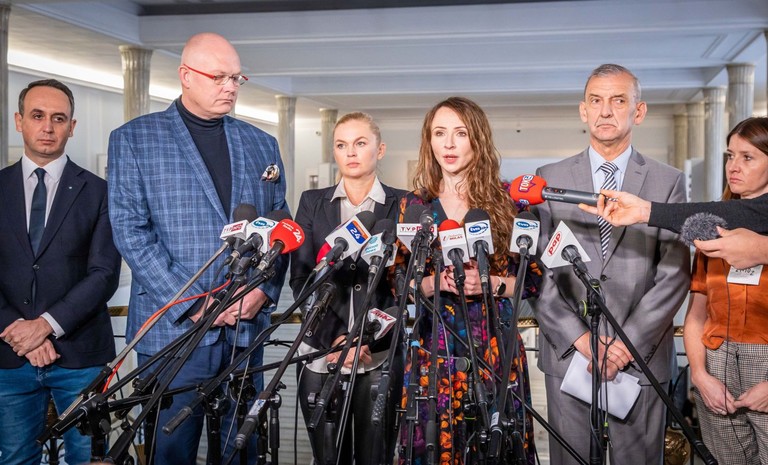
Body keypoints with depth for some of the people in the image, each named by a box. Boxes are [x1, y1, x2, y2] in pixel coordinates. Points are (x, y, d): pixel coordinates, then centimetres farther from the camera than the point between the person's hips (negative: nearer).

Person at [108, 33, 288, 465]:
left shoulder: (262, 144, 13)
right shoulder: (133, 138, 2)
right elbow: (131, 231, -6)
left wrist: (264, 290, -5)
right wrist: (192, 305, -13)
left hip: (246, 326, 3)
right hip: (173, 325, -3)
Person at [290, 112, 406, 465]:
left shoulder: (403, 205, 4)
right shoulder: (312, 202, 9)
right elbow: (301, 278, 2)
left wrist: (367, 339, -13)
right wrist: (335, 338, -10)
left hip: (381, 354, -1)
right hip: (321, 353, 2)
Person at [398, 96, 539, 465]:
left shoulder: (507, 201, 1)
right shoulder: (414, 204, 5)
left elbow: (533, 279, 1)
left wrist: (488, 283, -14)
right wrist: (435, 283, -13)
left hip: (494, 344, -1)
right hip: (434, 345, 1)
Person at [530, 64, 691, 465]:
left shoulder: (668, 182, 4)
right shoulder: (550, 179, 5)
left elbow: (674, 273, -2)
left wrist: (629, 342, -11)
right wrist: (579, 336, -9)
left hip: (642, 356, 0)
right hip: (567, 354, 0)